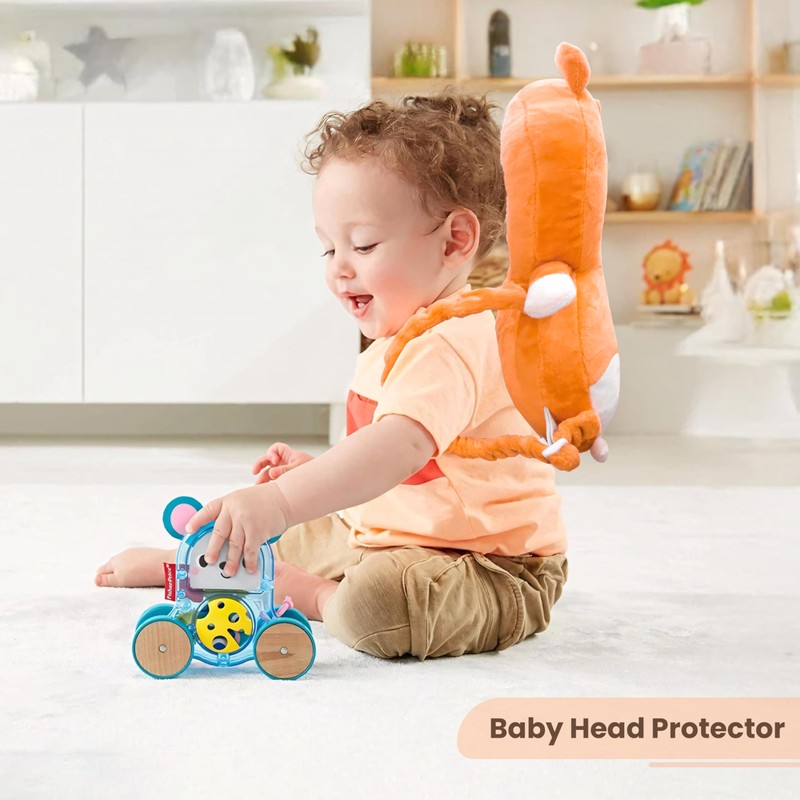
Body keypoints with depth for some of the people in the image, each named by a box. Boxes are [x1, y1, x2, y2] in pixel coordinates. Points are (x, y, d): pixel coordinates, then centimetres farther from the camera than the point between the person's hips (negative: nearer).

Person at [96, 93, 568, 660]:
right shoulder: (398, 340, 11)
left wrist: (280, 500, -52)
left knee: (373, 603, -36)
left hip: (499, 571, -11)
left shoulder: (446, 347, -26)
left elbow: (400, 448, -44)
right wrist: (316, 471, 11)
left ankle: (311, 594, -6)